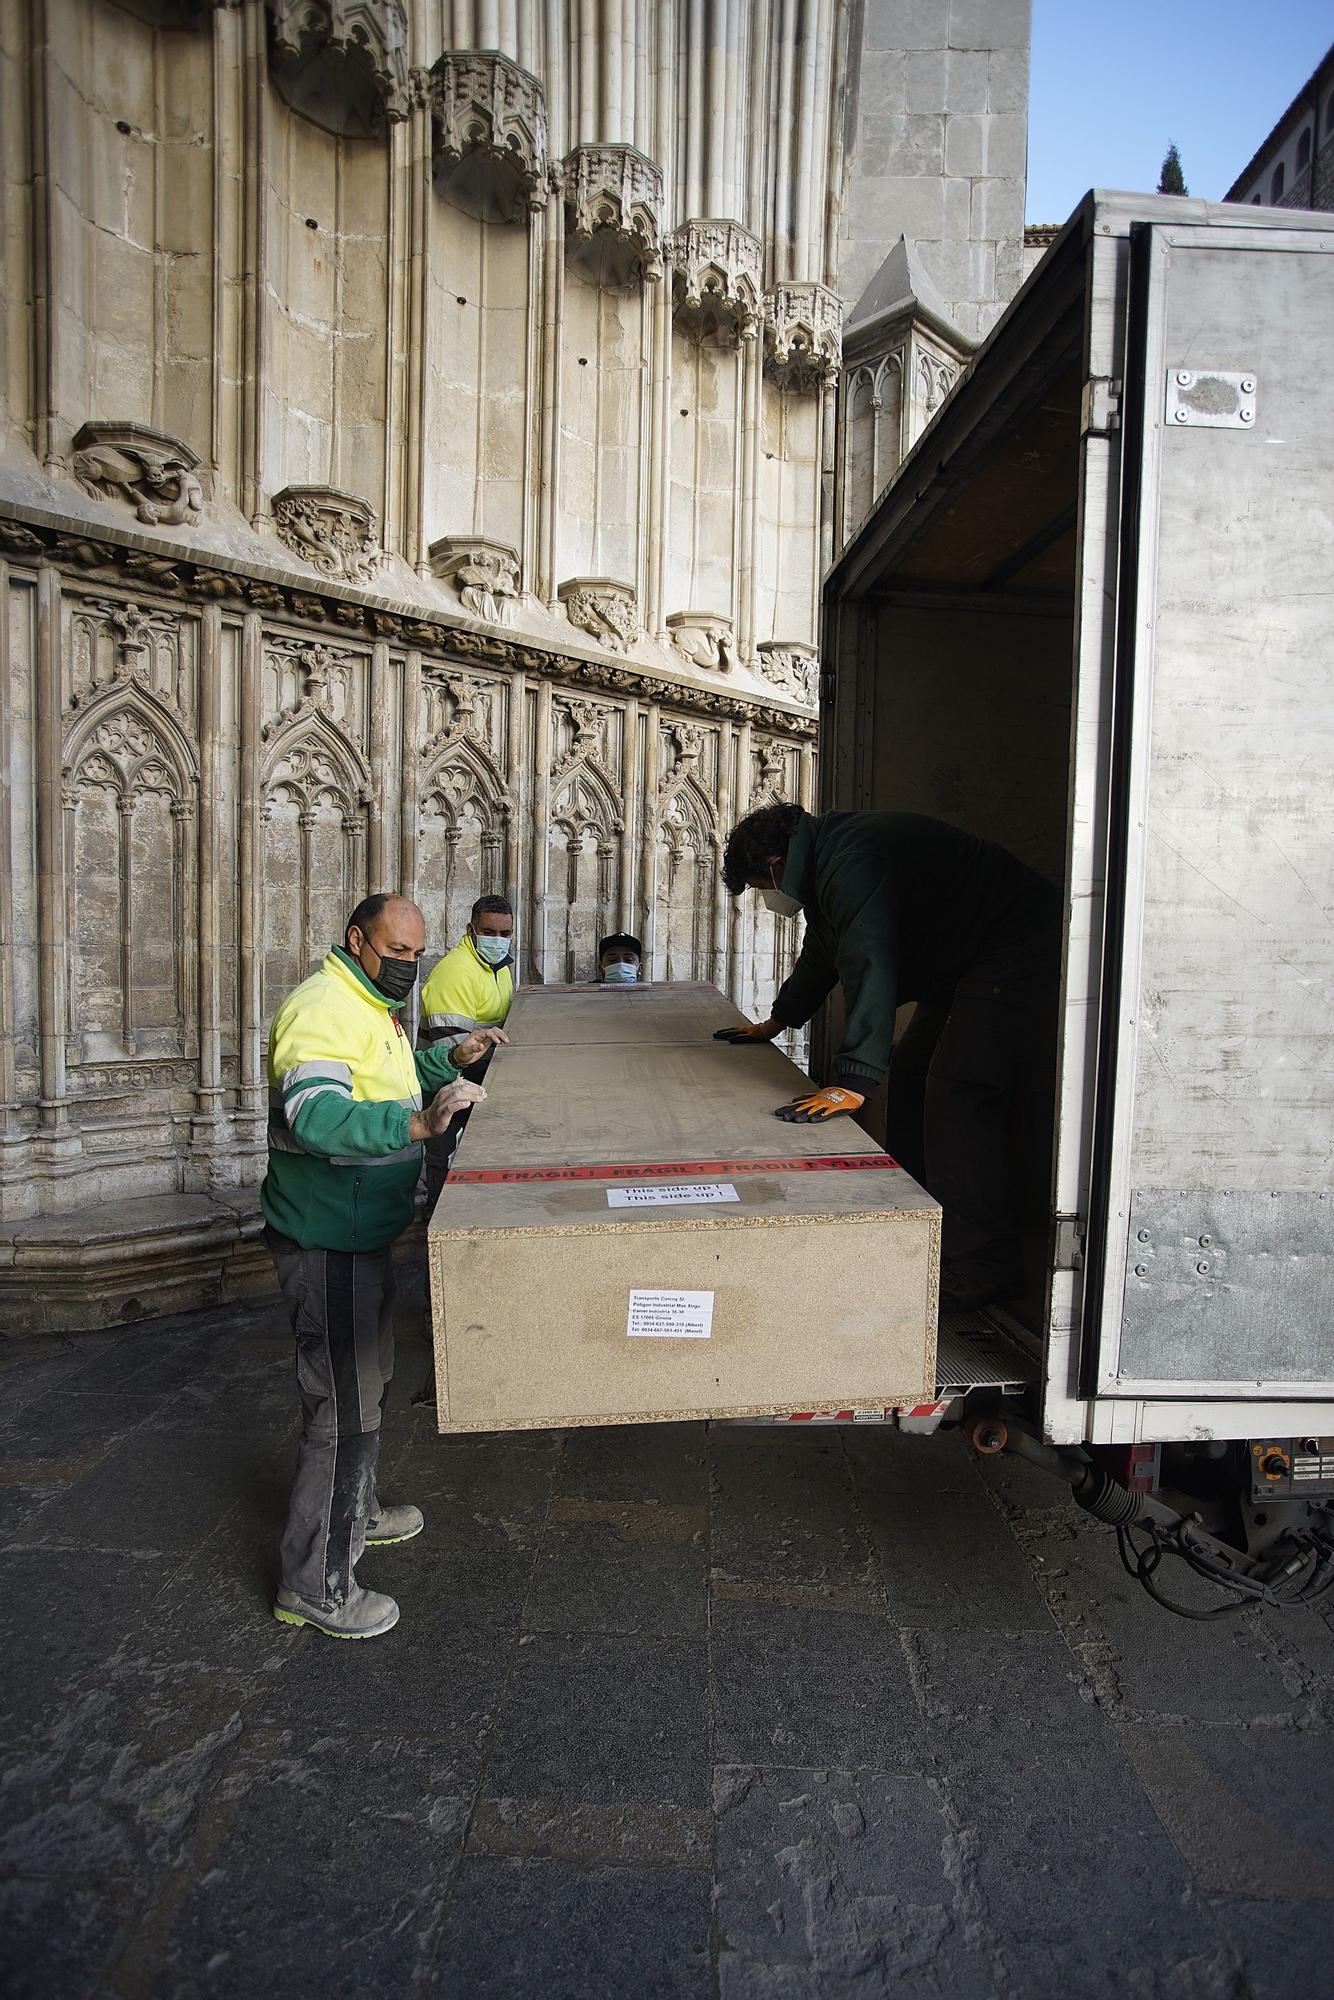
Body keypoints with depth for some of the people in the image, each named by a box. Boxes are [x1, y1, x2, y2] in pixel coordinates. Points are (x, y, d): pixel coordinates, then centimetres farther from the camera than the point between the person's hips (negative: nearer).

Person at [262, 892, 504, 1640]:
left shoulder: (373, 1005, 12)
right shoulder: (323, 1009, -22)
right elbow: (314, 1115, -37)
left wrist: (450, 1059, 11)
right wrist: (418, 1123, -48)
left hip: (361, 1233, 11)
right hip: (326, 1241, -11)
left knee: (369, 1378, 25)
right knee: (344, 1405, -2)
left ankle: (356, 1513, 45)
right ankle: (314, 1584, 14)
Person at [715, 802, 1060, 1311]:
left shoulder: (851, 864, -24)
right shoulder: (829, 861, 12)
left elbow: (869, 968, -32)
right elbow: (819, 953, 27)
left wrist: (853, 1082, -35)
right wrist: (778, 1020, 34)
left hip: (1012, 949, -11)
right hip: (961, 964, 11)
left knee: (958, 1100, -16)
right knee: (911, 1083, 10)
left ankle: (980, 1268, -9)